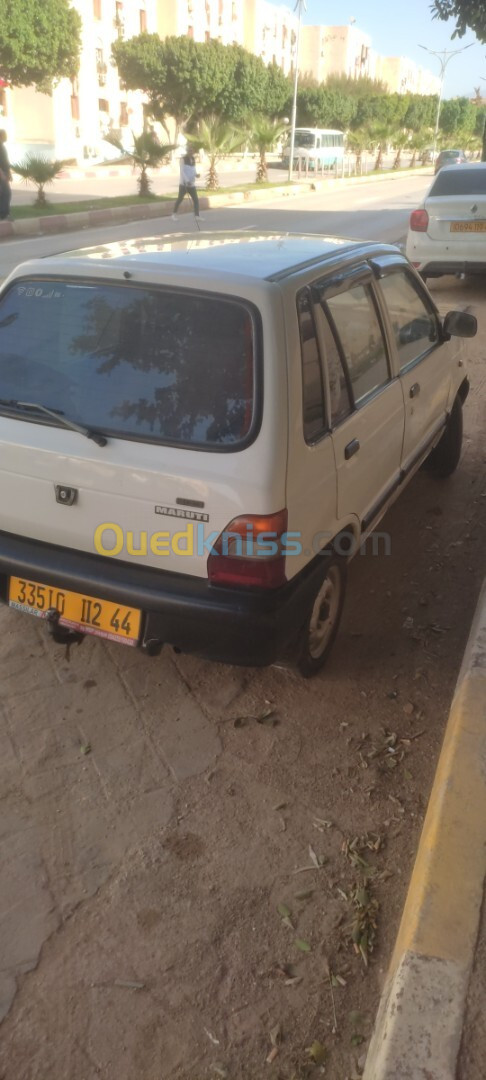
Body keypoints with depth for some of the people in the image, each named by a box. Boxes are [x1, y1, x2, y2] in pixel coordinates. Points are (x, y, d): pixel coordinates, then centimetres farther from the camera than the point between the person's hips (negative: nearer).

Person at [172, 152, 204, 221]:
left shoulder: (193, 160, 14)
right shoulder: (183, 159, -5)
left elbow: (193, 171, 16)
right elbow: (182, 171, -13)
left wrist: (196, 174, -8)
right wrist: (187, 181, -24)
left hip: (191, 184, 5)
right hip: (183, 183, -5)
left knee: (196, 199, -5)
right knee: (180, 199, 0)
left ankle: (197, 216, -4)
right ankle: (174, 214, 14)